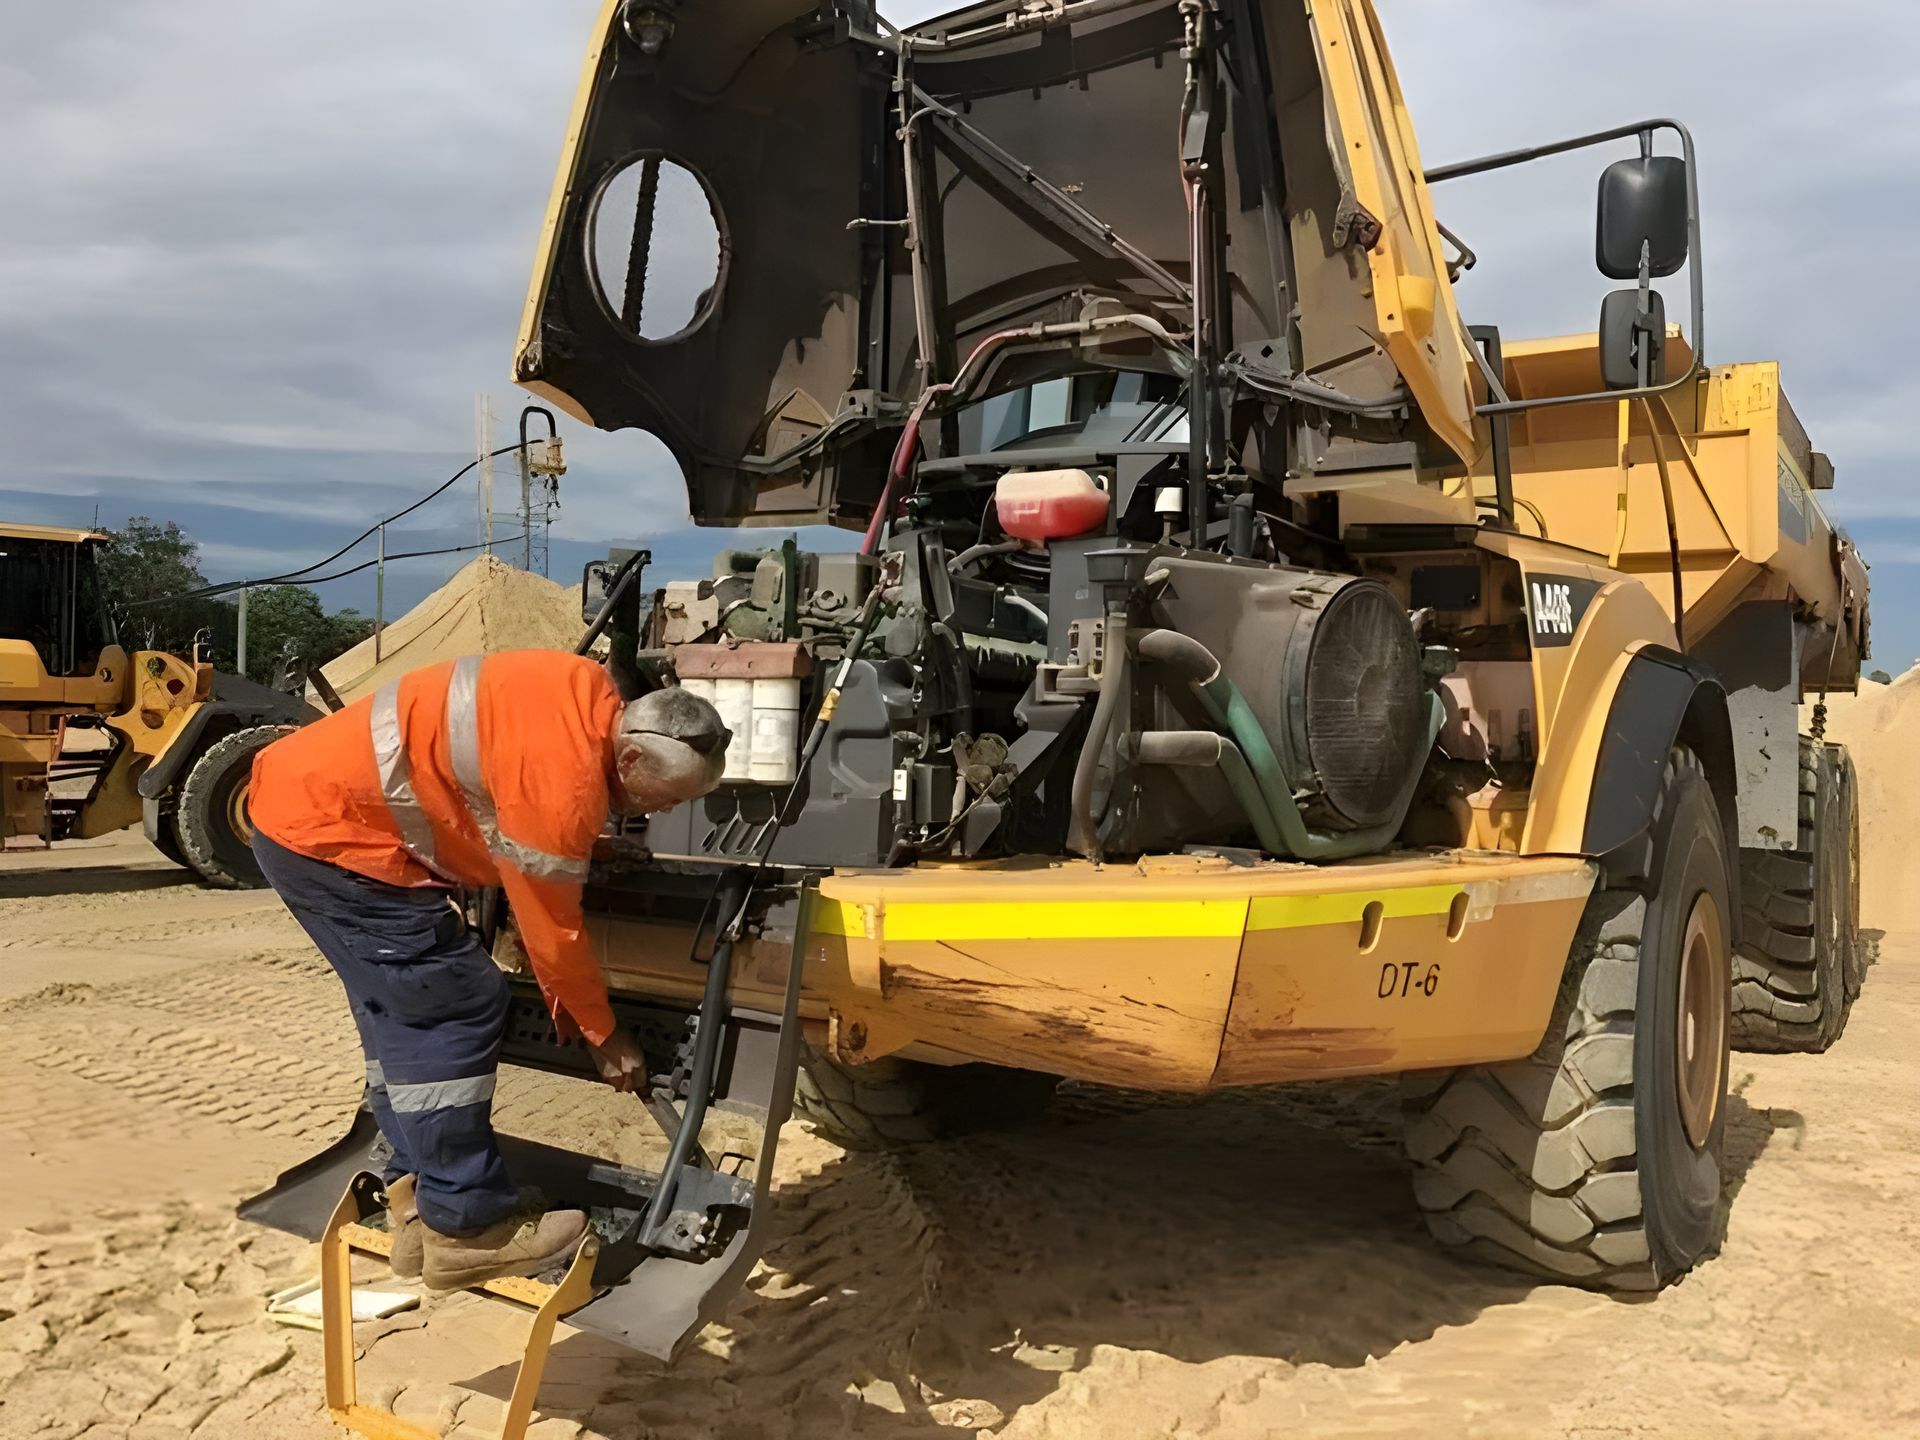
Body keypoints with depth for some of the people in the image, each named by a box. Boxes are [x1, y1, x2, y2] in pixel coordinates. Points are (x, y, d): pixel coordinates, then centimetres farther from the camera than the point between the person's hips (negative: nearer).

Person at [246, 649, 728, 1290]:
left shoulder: (587, 701, 2)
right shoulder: (563, 780, -26)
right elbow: (552, 927, -14)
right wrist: (604, 1034, 1)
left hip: (304, 794, 10)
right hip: (327, 827, -10)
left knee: (405, 1009, 14)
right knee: (457, 1008, -8)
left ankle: (417, 1198, 22)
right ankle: (465, 1228, 1)